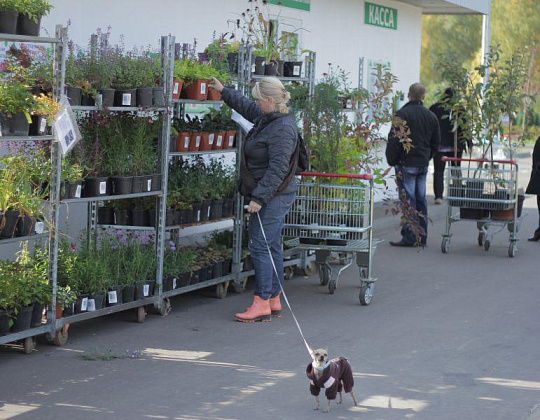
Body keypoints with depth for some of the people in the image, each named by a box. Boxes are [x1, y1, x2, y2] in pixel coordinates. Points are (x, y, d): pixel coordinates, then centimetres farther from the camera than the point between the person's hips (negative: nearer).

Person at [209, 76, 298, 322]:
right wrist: (223, 91, 40)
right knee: (272, 247, 13)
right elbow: (246, 107, 32)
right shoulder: (267, 118, 10)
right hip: (272, 197, 10)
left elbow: (277, 168, -25)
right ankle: (273, 301, 19)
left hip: (273, 197, -10)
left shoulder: (282, 129, -21)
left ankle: (262, 303, -6)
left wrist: (259, 198, -26)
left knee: (260, 246, -9)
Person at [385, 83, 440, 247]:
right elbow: (436, 142, 15)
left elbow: (394, 140, -11)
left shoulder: (402, 114, -10)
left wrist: (391, 160, -1)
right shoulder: (431, 116, 10)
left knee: (408, 200, -5)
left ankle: (410, 237, -8)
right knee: (420, 199, 12)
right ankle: (422, 236, 14)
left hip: (406, 164, -6)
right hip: (423, 164, 6)